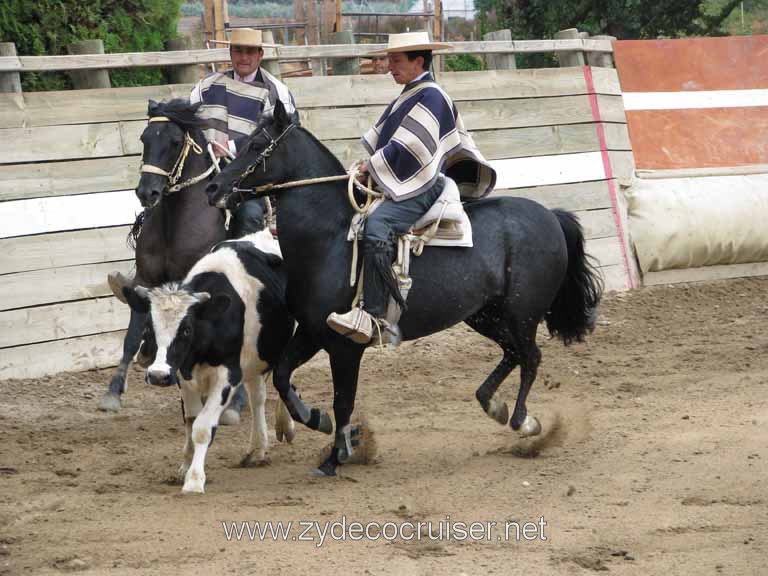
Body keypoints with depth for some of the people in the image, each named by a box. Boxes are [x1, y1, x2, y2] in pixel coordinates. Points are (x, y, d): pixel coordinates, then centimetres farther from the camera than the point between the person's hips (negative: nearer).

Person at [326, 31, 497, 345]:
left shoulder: (430, 97, -9)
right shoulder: (407, 99, 22)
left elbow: (408, 146, -17)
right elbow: (378, 141, 24)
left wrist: (372, 166, -10)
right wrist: (369, 165, 6)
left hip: (422, 186, -11)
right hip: (400, 184, 11)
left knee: (377, 225, -32)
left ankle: (374, 316, -41)